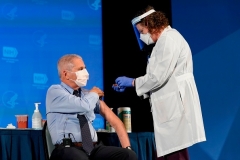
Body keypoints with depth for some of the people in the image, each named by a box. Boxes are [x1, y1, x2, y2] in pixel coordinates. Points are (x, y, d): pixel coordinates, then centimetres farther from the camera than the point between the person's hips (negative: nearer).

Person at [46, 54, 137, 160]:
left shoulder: (87, 94, 17)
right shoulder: (54, 91, 0)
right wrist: (94, 94, 5)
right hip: (68, 149, -5)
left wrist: (127, 148, 3)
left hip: (94, 148, 5)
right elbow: (85, 106, -17)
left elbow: (115, 121, 16)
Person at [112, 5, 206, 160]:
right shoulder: (165, 41, 21)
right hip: (170, 108, 10)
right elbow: (158, 77, 19)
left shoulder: (169, 39, -10)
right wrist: (127, 86, 13)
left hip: (175, 107, -10)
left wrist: (132, 82, -2)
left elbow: (158, 77, -16)